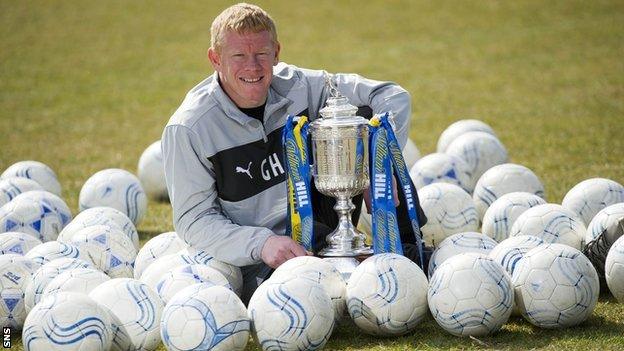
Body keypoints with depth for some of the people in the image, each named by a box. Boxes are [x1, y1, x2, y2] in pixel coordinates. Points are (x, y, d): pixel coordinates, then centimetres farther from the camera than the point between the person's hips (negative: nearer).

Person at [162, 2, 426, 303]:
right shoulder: (187, 129, -15)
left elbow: (392, 97, -4)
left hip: (320, 229, 4)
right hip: (254, 263, -4)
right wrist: (262, 243, -28)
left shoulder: (297, 87, -6)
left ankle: (409, 249, -2)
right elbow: (193, 219, -13)